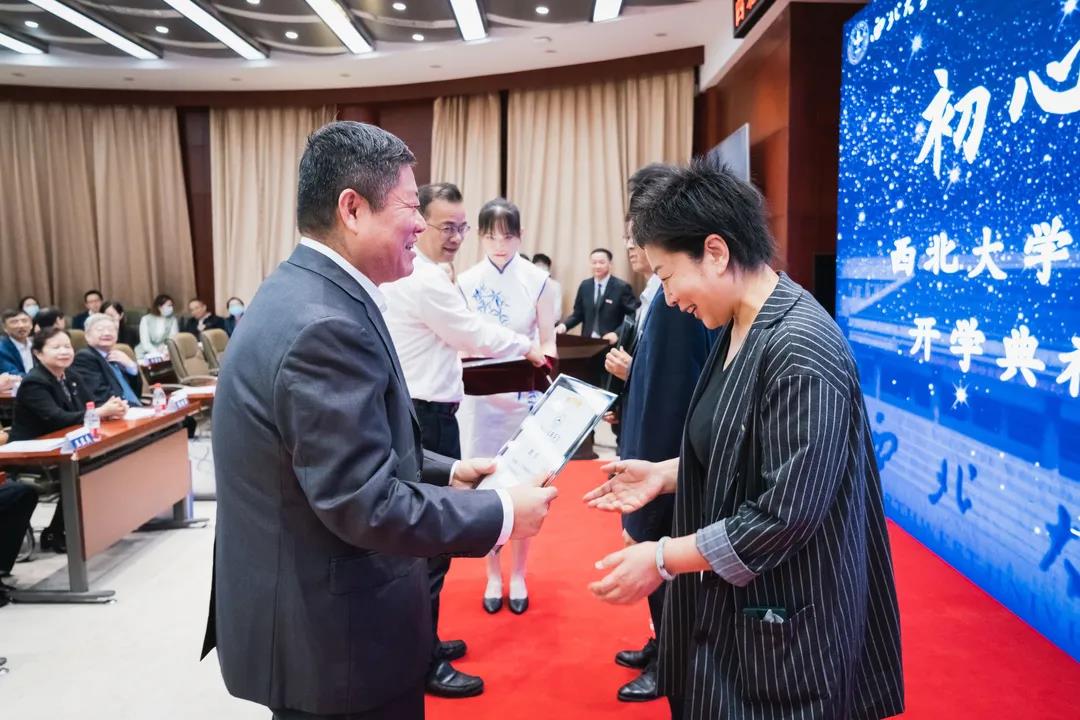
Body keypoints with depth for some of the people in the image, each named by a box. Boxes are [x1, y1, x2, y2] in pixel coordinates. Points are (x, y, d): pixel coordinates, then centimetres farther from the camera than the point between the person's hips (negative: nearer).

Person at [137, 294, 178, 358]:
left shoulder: (172, 320, 2)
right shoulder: (146, 319, -5)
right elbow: (145, 342, -13)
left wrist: (167, 351, -30)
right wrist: (157, 353, -30)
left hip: (164, 352, 2)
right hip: (145, 354, -2)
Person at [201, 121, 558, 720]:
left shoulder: (302, 292, 5)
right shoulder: (325, 325, -27)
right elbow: (368, 505, -28)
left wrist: (446, 472, 7)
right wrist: (500, 513, -17)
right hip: (336, 634, -9)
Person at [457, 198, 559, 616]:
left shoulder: (537, 280, -3)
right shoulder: (466, 283, -2)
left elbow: (548, 341, 1)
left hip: (528, 397, 0)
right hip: (481, 399, 0)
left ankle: (518, 575, 23)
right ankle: (493, 576, 22)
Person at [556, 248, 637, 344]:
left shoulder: (621, 287, -6)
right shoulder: (585, 286, 10)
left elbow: (632, 317, -11)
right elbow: (578, 314, 14)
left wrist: (617, 334, -26)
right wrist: (564, 325, -6)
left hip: (610, 343, -4)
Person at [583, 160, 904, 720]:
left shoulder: (799, 350, -25)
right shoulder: (738, 328, 4)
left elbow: (785, 516, -26)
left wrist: (663, 558, -19)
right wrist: (666, 474, 2)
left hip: (782, 627, -9)